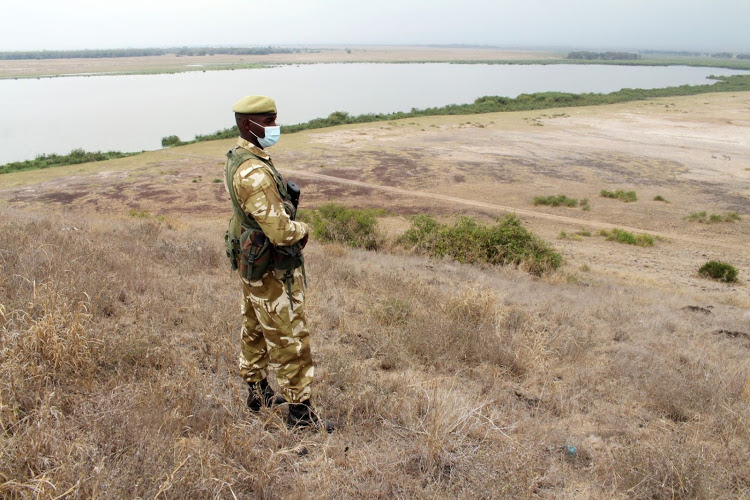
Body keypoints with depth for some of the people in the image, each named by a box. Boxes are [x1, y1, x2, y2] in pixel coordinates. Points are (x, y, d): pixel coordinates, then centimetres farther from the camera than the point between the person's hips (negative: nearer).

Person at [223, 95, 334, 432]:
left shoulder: (238, 159, 6)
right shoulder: (254, 172, -27)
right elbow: (279, 230, -31)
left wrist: (291, 226, 2)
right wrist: (302, 230, -10)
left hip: (251, 262, 10)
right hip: (270, 269, -10)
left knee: (255, 329, 22)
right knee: (289, 339, 0)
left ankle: (258, 391, 39)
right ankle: (299, 410, 13)